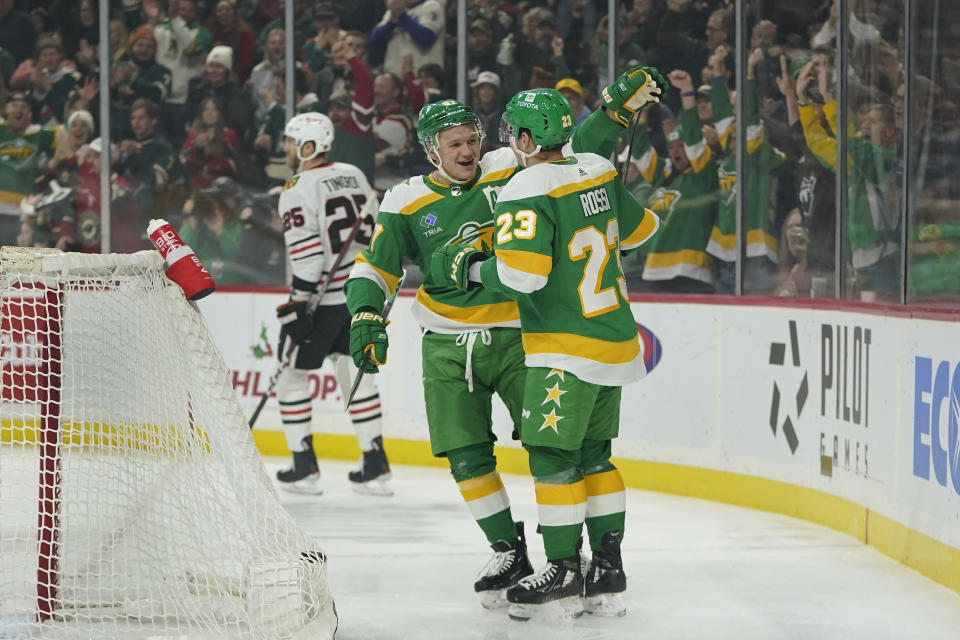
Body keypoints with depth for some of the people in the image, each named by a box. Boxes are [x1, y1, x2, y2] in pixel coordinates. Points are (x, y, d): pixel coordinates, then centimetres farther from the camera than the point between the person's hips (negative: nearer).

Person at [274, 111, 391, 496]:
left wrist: (297, 306, -18)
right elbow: (375, 231, 15)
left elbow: (306, 256, -20)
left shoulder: (298, 190, -14)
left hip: (324, 297, -7)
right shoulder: (354, 176, 9)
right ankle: (375, 466, 10)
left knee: (292, 374, 6)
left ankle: (304, 468, 7)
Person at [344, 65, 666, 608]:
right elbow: (374, 266, -3)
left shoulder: (512, 172, -2)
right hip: (449, 349, 1)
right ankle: (509, 552, 13)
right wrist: (366, 317, -19)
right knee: (467, 456, -1)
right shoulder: (408, 203, -1)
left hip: (517, 334, -1)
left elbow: (577, 153, -1)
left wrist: (620, 106, -13)